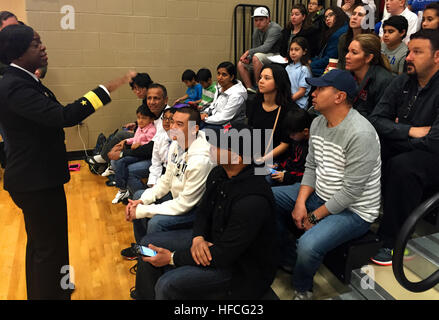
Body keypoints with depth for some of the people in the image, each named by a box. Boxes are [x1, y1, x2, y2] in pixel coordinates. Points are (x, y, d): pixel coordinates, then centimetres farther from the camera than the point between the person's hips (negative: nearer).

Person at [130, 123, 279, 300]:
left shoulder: (252, 201, -34)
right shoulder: (218, 174, -6)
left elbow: (224, 255, -28)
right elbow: (203, 211, 9)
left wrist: (172, 258, -20)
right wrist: (198, 237, -13)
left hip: (241, 267, -8)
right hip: (211, 239, 9)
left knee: (167, 285, -25)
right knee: (149, 243, 6)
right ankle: (143, 296, 26)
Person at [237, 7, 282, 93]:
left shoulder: (274, 28, -16)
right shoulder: (257, 31, 9)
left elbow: (265, 48, -28)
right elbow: (255, 49, 14)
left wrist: (248, 52, -21)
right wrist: (248, 58, -9)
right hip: (263, 59, 9)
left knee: (257, 57, -34)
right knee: (241, 64, -2)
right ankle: (250, 89, -8)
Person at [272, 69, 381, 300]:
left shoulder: (360, 134, -26)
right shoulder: (318, 122, 2)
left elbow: (351, 192, -24)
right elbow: (311, 166, 7)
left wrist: (314, 216, -16)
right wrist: (300, 202, -7)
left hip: (353, 210, -9)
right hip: (319, 194, 9)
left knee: (308, 245, -32)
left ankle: (301, 288, 5)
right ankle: (288, 260, 18)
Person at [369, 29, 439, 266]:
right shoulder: (402, 82, 3)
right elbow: (376, 120, -3)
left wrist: (396, 134, -12)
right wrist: (410, 131, -18)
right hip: (403, 148, 6)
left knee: (402, 165, -36)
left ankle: (391, 240, -22)